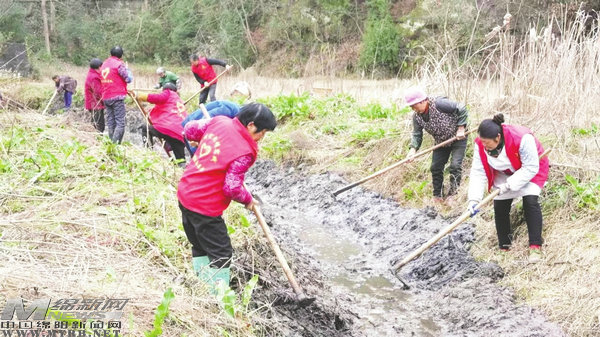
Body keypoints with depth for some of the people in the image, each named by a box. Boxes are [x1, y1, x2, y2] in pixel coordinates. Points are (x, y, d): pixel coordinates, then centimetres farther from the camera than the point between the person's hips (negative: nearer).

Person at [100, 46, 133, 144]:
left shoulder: (104, 64, 16)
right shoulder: (119, 64, -9)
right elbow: (129, 79, -9)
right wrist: (127, 70, 6)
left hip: (106, 98, 7)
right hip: (117, 97, -7)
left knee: (110, 123, 11)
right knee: (120, 123, -9)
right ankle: (115, 144, -20)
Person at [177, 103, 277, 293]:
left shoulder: (219, 121, -2)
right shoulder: (244, 152, -22)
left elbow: (190, 130, 10)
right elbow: (232, 188, -22)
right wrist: (248, 199, -3)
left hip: (184, 194, 9)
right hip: (204, 207, -9)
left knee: (200, 247, 23)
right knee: (221, 254, 4)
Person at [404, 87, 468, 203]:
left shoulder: (439, 104, -31)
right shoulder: (416, 116, -11)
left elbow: (462, 110, -24)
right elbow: (417, 134, -8)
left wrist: (461, 129, -24)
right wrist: (413, 149, -26)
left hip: (457, 138, -6)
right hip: (441, 142, 7)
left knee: (455, 166, -14)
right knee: (436, 168, 5)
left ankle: (452, 194, -2)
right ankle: (438, 196, 19)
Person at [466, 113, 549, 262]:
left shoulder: (522, 138, -39)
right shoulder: (481, 144, -24)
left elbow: (531, 168, -30)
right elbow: (478, 172, -22)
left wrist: (510, 184, -33)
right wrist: (474, 199, -30)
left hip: (530, 170, -4)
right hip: (503, 173, 4)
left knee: (530, 201, -21)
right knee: (499, 206, -3)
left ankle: (535, 246, -13)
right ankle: (504, 247, 11)